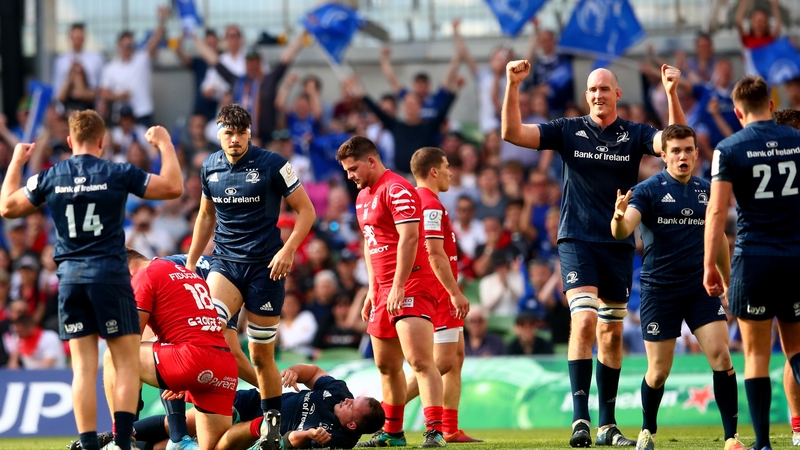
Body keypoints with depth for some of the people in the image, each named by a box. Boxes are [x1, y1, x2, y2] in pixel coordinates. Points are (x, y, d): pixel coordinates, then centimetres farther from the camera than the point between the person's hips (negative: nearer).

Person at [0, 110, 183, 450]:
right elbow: (173, 187, 1)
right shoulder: (117, 175, -4)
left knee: (84, 367, 3)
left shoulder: (50, 178, 3)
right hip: (110, 275, -3)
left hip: (70, 279, 3)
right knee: (127, 363, 1)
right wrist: (164, 144, 13)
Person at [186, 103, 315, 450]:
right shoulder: (210, 167, 5)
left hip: (265, 266, -3)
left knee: (262, 356, 2)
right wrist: (190, 262, 18)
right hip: (225, 263, 3)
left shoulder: (272, 165, -7)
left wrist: (288, 249, -17)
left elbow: (306, 210, -3)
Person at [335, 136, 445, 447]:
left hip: (411, 287, -10)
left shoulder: (397, 190, -13)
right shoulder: (363, 196, 18)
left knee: (420, 361, -18)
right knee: (386, 366, 12)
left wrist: (398, 287, -23)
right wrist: (372, 289, 20)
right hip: (383, 289, 10)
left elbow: (409, 238, -20)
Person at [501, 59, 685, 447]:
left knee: (611, 334, 9)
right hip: (577, 240, -2)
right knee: (584, 320, -19)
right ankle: (580, 419, -23)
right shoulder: (568, 130, 2)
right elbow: (513, 133, -6)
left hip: (619, 244, 3)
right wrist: (512, 87, -19)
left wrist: (672, 94, -25)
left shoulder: (635, 135, 3)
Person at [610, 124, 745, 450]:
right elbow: (622, 231, -21)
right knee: (659, 371, 2)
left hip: (700, 287, 3)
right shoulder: (648, 190, -6)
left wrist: (728, 285, 22)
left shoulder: (707, 191, 7)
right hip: (659, 289, -3)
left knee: (721, 356, -12)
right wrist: (619, 217, -45)